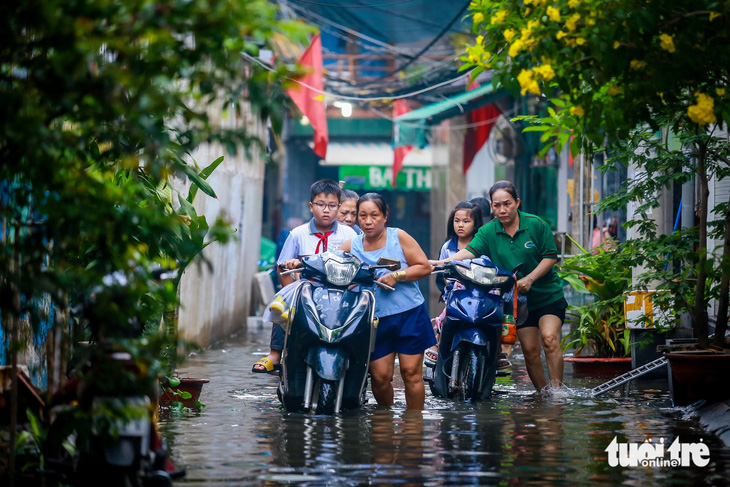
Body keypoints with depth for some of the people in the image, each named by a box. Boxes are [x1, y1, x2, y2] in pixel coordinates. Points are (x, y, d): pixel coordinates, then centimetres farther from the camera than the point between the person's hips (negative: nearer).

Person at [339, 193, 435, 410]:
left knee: (411, 372, -3)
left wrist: (397, 276, -14)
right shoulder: (352, 245, 7)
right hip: (376, 319, 2)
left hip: (409, 313, -2)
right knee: (380, 376, -2)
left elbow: (425, 267, -1)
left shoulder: (398, 237, 1)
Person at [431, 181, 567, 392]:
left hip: (547, 294, -3)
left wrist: (530, 278, -19)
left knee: (549, 338, -21)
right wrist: (443, 262, -34)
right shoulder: (488, 232, -3)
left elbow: (550, 256, -6)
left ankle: (557, 389, -18)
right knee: (529, 349, 1)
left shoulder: (536, 224, -7)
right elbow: (470, 251, -16)